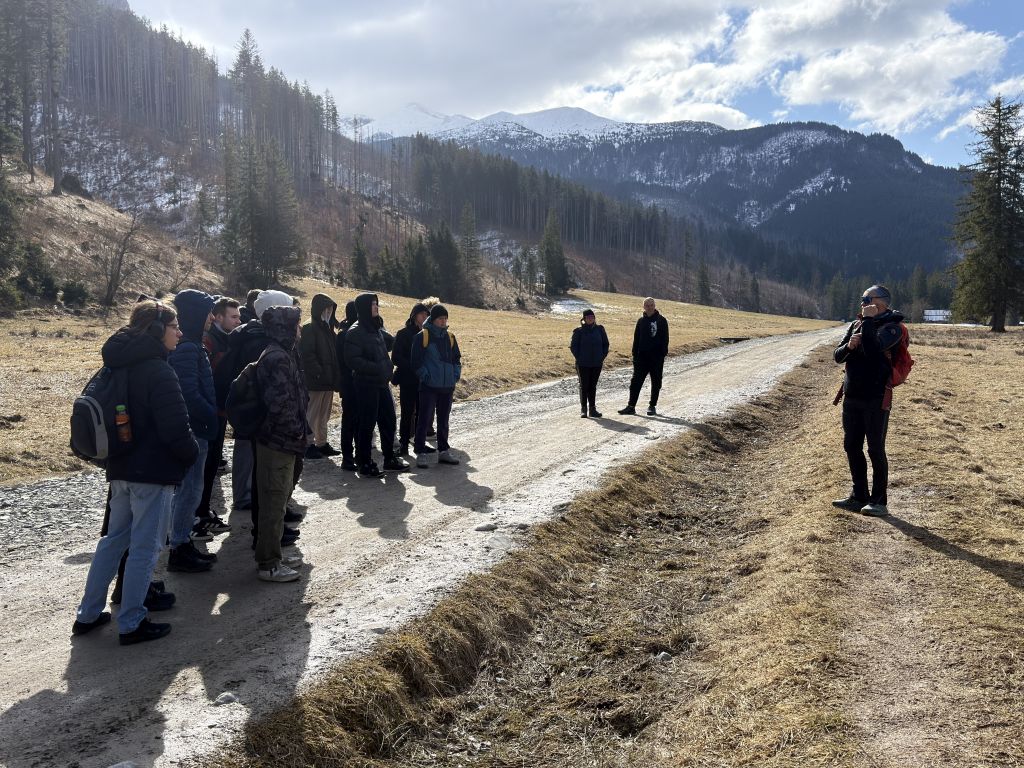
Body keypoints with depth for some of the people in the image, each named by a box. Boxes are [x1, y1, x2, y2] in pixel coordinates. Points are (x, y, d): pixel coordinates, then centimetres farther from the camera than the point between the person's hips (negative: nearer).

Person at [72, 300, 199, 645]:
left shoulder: (118, 366, 9)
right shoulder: (158, 371, -19)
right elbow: (176, 427, -22)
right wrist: (192, 455, -4)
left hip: (121, 468, 9)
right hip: (153, 471, -9)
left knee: (114, 538, 19)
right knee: (145, 546, 1)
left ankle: (88, 614, 26)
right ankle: (131, 624, 9)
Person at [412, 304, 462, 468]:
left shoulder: (450, 337, 12)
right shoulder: (422, 336, -5)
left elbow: (457, 359, 19)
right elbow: (416, 361, -7)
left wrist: (456, 374, 6)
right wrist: (425, 375, -13)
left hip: (447, 386, 6)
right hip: (429, 386, -5)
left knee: (444, 420, 13)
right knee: (424, 419, -4)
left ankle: (443, 451, 23)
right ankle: (421, 453, 2)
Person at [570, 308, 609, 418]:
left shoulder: (600, 329, 5)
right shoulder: (579, 331, -3)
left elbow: (605, 344, 12)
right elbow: (573, 346, -1)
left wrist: (602, 356, 2)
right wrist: (579, 358, -8)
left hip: (597, 363, 3)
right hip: (583, 364, -2)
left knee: (593, 386, 8)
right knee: (584, 386, 1)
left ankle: (592, 408, 14)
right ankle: (583, 409, 8)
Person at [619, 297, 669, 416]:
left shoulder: (661, 321, -1)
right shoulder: (641, 321, 9)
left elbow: (665, 339, -2)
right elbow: (636, 339, 12)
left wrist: (663, 355, -11)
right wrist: (635, 355, 5)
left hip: (656, 357, -3)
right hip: (642, 356, 3)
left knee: (656, 383, 5)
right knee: (636, 382, -1)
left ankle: (652, 406, 15)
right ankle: (631, 406, 3)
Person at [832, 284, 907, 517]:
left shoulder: (891, 327, -10)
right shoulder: (856, 324, 12)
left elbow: (873, 350, -27)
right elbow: (838, 356, 10)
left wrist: (868, 320, -19)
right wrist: (849, 345, -11)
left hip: (876, 398, -7)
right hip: (852, 397, 7)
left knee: (876, 450, -1)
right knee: (852, 447, 12)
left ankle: (879, 501, 9)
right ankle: (859, 496, 24)